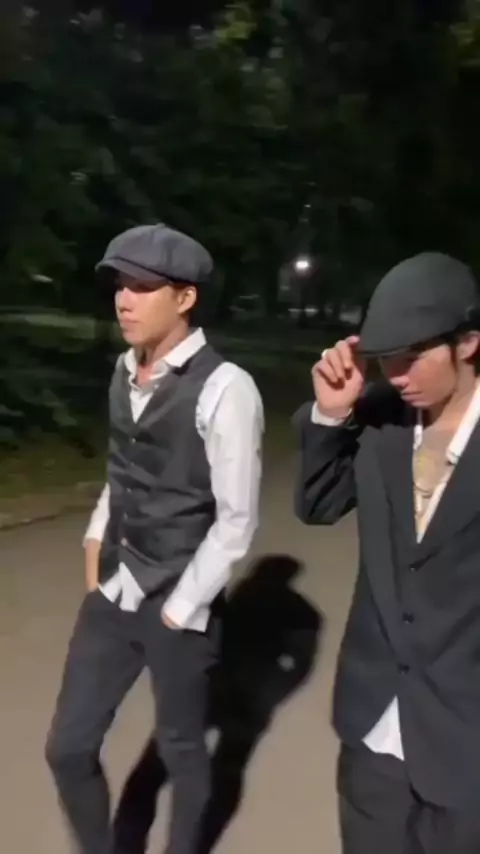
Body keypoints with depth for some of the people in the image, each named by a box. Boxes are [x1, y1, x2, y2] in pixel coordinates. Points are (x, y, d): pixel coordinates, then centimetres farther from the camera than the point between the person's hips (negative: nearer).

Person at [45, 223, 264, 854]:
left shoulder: (223, 389, -19)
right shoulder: (126, 371, 2)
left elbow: (236, 520, -17)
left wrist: (181, 608, -12)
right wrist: (97, 539, 7)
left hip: (178, 604, -6)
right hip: (113, 590, 6)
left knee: (180, 748, 16)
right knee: (68, 747, 13)